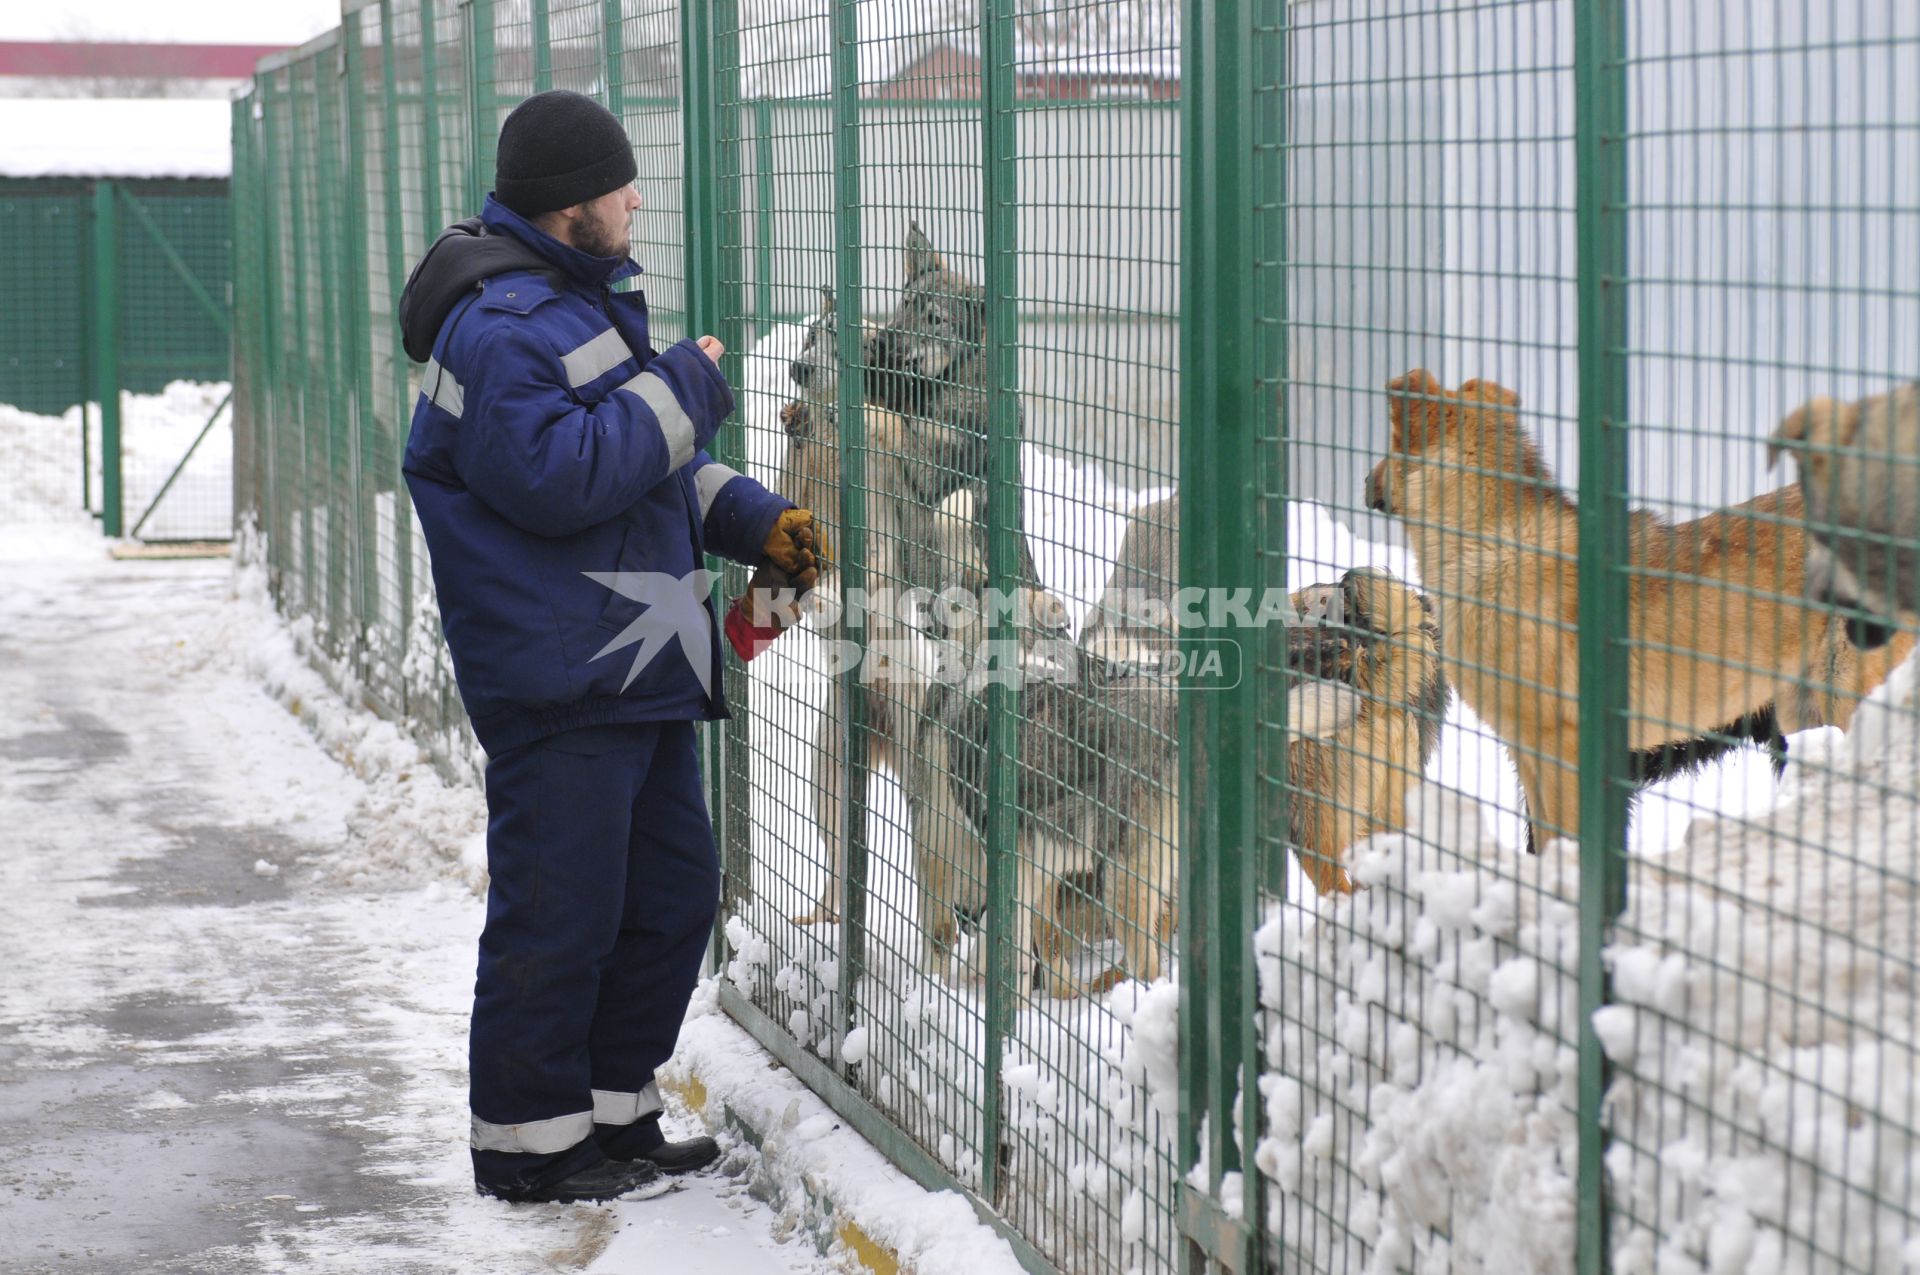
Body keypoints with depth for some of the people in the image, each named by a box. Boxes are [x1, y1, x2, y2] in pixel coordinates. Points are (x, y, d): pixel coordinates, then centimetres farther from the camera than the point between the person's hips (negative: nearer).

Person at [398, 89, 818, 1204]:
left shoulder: (581, 304, 19)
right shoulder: (499, 326, -15)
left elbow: (655, 463, 26)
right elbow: (558, 474, -26)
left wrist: (753, 521, 12)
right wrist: (683, 393, -18)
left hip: (639, 672, 11)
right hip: (558, 682, -11)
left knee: (674, 896, 15)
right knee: (558, 911, -5)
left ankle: (615, 1113, 25)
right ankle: (531, 1143, 4)